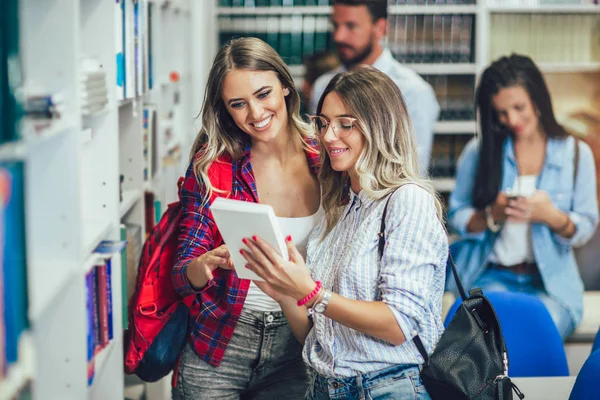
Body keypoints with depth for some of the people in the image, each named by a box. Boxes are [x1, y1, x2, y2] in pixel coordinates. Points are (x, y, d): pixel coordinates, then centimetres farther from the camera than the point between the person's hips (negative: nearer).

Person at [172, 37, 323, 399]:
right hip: (220, 350, -1)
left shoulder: (326, 161, -4)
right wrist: (210, 262, -27)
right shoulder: (211, 168, -7)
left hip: (295, 350, 1)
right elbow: (182, 278, -7)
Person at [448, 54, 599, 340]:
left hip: (552, 283, 0)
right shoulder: (478, 152, 7)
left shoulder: (576, 154, 6)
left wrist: (552, 217, -16)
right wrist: (493, 215, -14)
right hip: (493, 275, 0)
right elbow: (456, 217, 7)